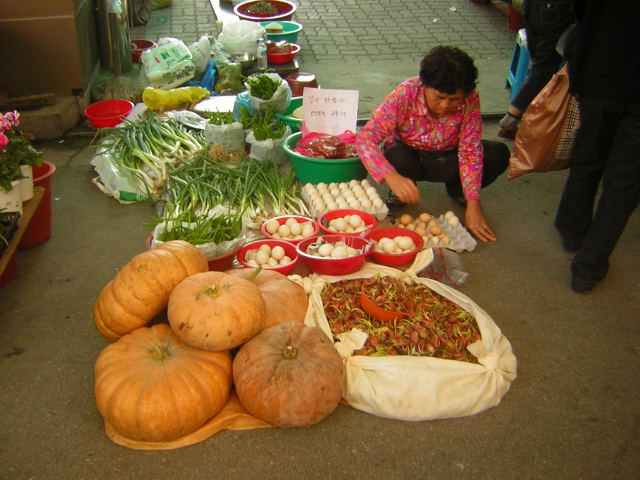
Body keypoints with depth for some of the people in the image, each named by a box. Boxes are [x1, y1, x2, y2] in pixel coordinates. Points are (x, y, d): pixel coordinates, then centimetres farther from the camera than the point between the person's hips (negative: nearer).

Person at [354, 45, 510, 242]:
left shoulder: (470, 99, -23)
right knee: (396, 157, -38)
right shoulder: (405, 94, -30)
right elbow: (365, 138, -35)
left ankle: (457, 189, 8)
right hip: (409, 156, -2)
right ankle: (399, 194, -2)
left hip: (448, 158, 3)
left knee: (499, 154, -21)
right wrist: (392, 177, -51)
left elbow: (470, 152, -20)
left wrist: (472, 205, -29)